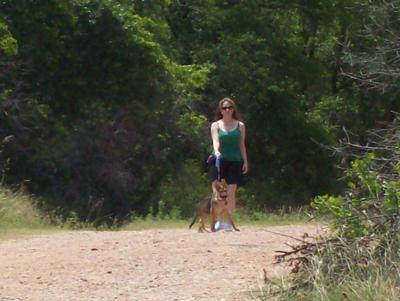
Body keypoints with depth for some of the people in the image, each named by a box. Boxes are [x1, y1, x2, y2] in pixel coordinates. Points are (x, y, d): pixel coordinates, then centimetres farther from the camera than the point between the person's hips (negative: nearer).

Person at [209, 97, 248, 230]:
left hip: (235, 161, 1)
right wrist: (216, 152, -30)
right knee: (217, 191, -9)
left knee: (231, 192, -1)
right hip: (220, 160, -1)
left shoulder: (240, 126, 9)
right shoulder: (216, 125, 5)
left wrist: (245, 161, 4)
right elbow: (215, 141, -10)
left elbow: (242, 145, 12)